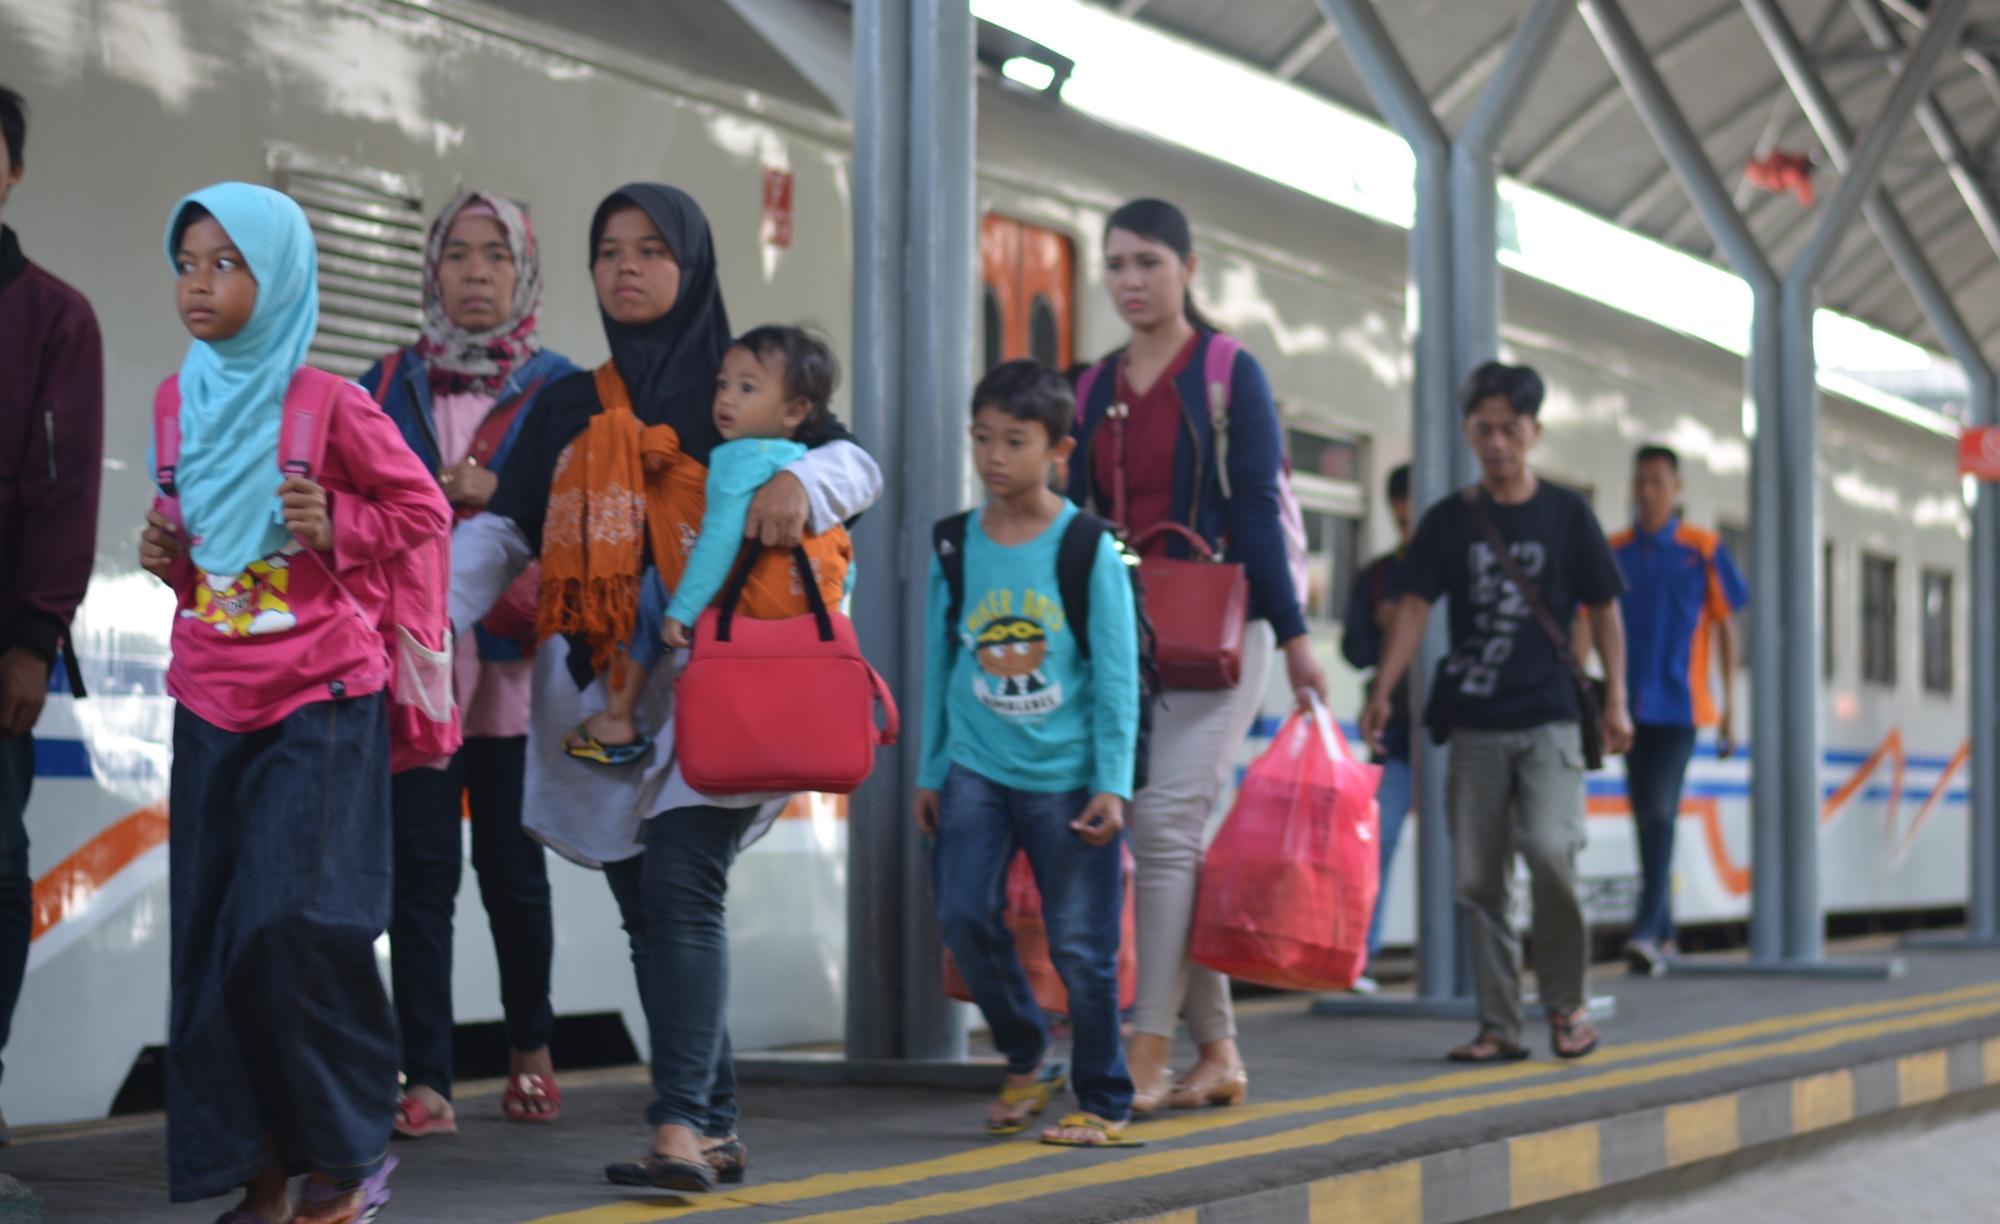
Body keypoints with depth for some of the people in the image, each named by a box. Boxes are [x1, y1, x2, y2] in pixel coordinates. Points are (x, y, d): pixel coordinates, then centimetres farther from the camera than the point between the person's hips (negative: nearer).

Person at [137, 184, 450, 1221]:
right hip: (211, 699, 6)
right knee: (211, 932, 2)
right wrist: (166, 552, 2)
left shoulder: (329, 405, -8)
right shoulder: (180, 401, 8)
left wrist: (334, 528, -15)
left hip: (319, 697, -5)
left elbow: (424, 511, 1)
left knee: (295, 921, -12)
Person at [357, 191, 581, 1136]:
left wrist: (498, 495, -13)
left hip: (514, 657, -1)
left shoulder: (560, 390, 5)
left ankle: (530, 1047, 27)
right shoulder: (390, 384, 12)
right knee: (420, 867, -4)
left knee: (511, 867, 4)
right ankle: (426, 1084, -2)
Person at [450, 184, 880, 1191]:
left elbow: (857, 463, -3)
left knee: (680, 890, -18)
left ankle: (679, 1125, -24)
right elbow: (506, 528, 7)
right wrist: (429, 605, -10)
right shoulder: (567, 410, 17)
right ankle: (715, 1129, 9)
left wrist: (800, 479, -26)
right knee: (648, 912, 3)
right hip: (601, 688, 4)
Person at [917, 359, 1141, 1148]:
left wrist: (1112, 783, -8)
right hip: (977, 766, 3)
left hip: (1067, 775, -3)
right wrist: (930, 772, 11)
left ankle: (1103, 1101, 16)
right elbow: (939, 665, 11)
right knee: (964, 916, -10)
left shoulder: (1089, 550, -5)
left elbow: (1117, 675, -4)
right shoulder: (956, 547, 4)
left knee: (1080, 944, 0)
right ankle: (1025, 1063, 13)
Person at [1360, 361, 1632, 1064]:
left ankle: (1566, 1001, -1)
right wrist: (1382, 691, -10)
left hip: (1549, 720, -2)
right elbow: (1414, 608, 2)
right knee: (1478, 879, 2)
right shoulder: (1448, 522, 7)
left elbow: (1604, 610, 8)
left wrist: (1615, 701, 1)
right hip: (1474, 722, 3)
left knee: (1549, 848, -20)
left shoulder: (1566, 514, 5)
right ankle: (1499, 1026, 10)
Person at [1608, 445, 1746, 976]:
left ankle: (1648, 932, -19)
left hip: (1680, 705, -3)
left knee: (1660, 811, -14)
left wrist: (1730, 705, 1)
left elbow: (1725, 625, 3)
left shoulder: (1704, 550, -1)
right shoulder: (1612, 552, 5)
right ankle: (1665, 932, 20)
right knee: (1646, 817, 9)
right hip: (1631, 706, 3)